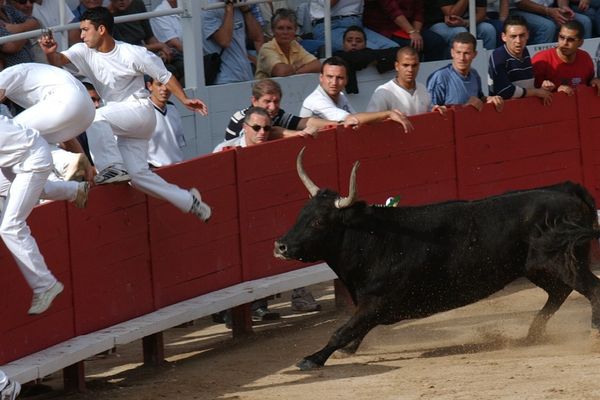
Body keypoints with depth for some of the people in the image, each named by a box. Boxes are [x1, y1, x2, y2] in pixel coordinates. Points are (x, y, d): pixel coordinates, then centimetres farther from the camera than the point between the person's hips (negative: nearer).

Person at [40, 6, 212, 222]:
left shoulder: (133, 54, -15)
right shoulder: (85, 52, -2)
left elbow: (164, 76, -6)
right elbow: (60, 60, -18)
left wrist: (184, 100, -12)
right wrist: (50, 53, -41)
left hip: (140, 110, -7)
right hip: (121, 121, 7)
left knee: (95, 117, -28)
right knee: (138, 174, 2)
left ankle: (112, 167, -31)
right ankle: (189, 201, 13)